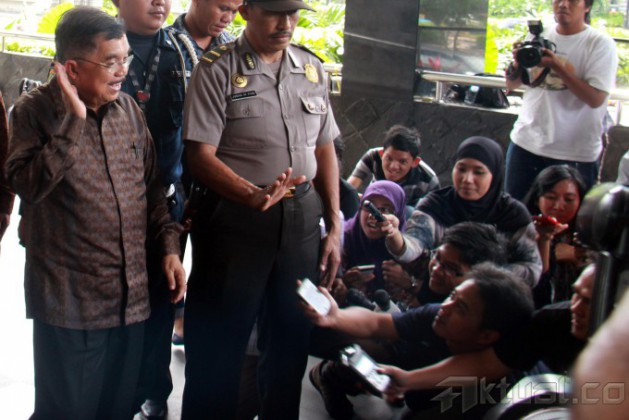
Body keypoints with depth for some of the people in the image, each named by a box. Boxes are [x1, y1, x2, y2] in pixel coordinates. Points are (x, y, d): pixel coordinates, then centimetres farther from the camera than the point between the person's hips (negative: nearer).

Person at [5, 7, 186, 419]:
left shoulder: (129, 108, 8)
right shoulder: (35, 109, -6)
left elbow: (152, 184, 14)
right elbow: (28, 184, -21)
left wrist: (170, 246, 7)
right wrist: (73, 120, -22)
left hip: (132, 294, 5)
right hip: (69, 301, -4)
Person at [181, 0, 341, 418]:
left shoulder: (312, 69, 9)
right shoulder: (218, 69, -7)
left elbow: (325, 150, 14)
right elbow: (201, 156, -12)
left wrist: (334, 227, 9)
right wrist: (254, 195, -27)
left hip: (303, 217, 5)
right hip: (236, 216, -5)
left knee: (292, 339, 15)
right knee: (220, 347, 4)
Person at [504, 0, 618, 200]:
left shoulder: (601, 44, -7)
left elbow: (596, 99, -16)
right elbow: (511, 85, 12)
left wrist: (558, 67, -22)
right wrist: (518, 62, -9)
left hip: (574, 154, -4)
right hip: (525, 143, 4)